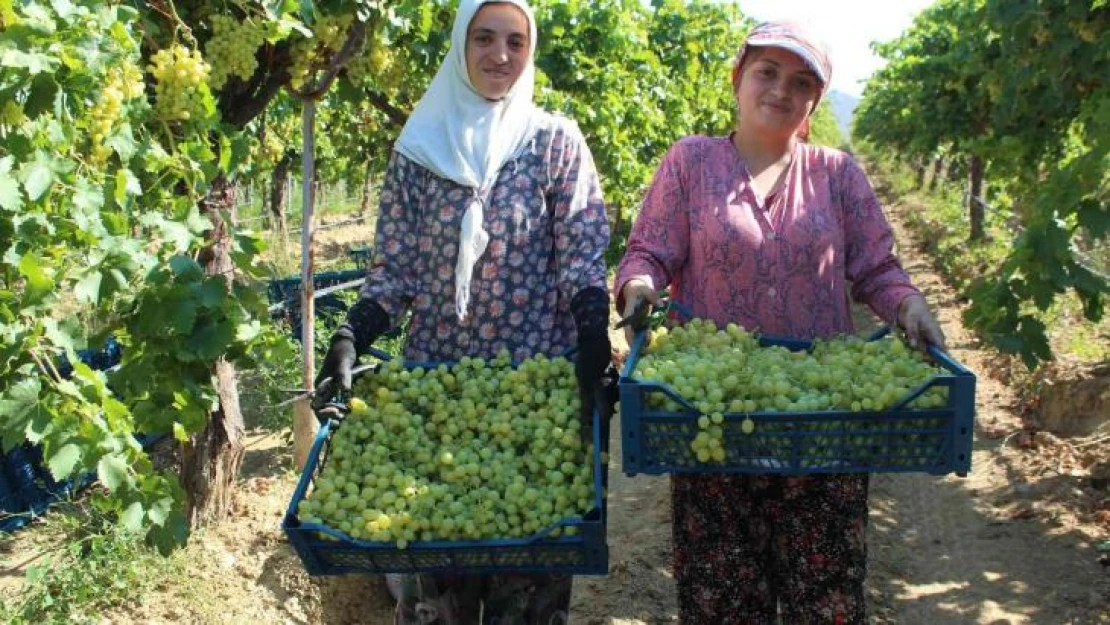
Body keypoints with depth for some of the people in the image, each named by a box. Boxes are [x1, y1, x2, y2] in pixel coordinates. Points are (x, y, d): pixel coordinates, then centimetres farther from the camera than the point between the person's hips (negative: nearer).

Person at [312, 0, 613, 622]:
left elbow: (583, 262, -3)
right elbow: (394, 267, 6)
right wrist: (348, 341, -7)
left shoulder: (556, 141, 2)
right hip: (435, 371, 2)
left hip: (538, 375, -1)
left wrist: (595, 357, -15)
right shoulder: (420, 145, 6)